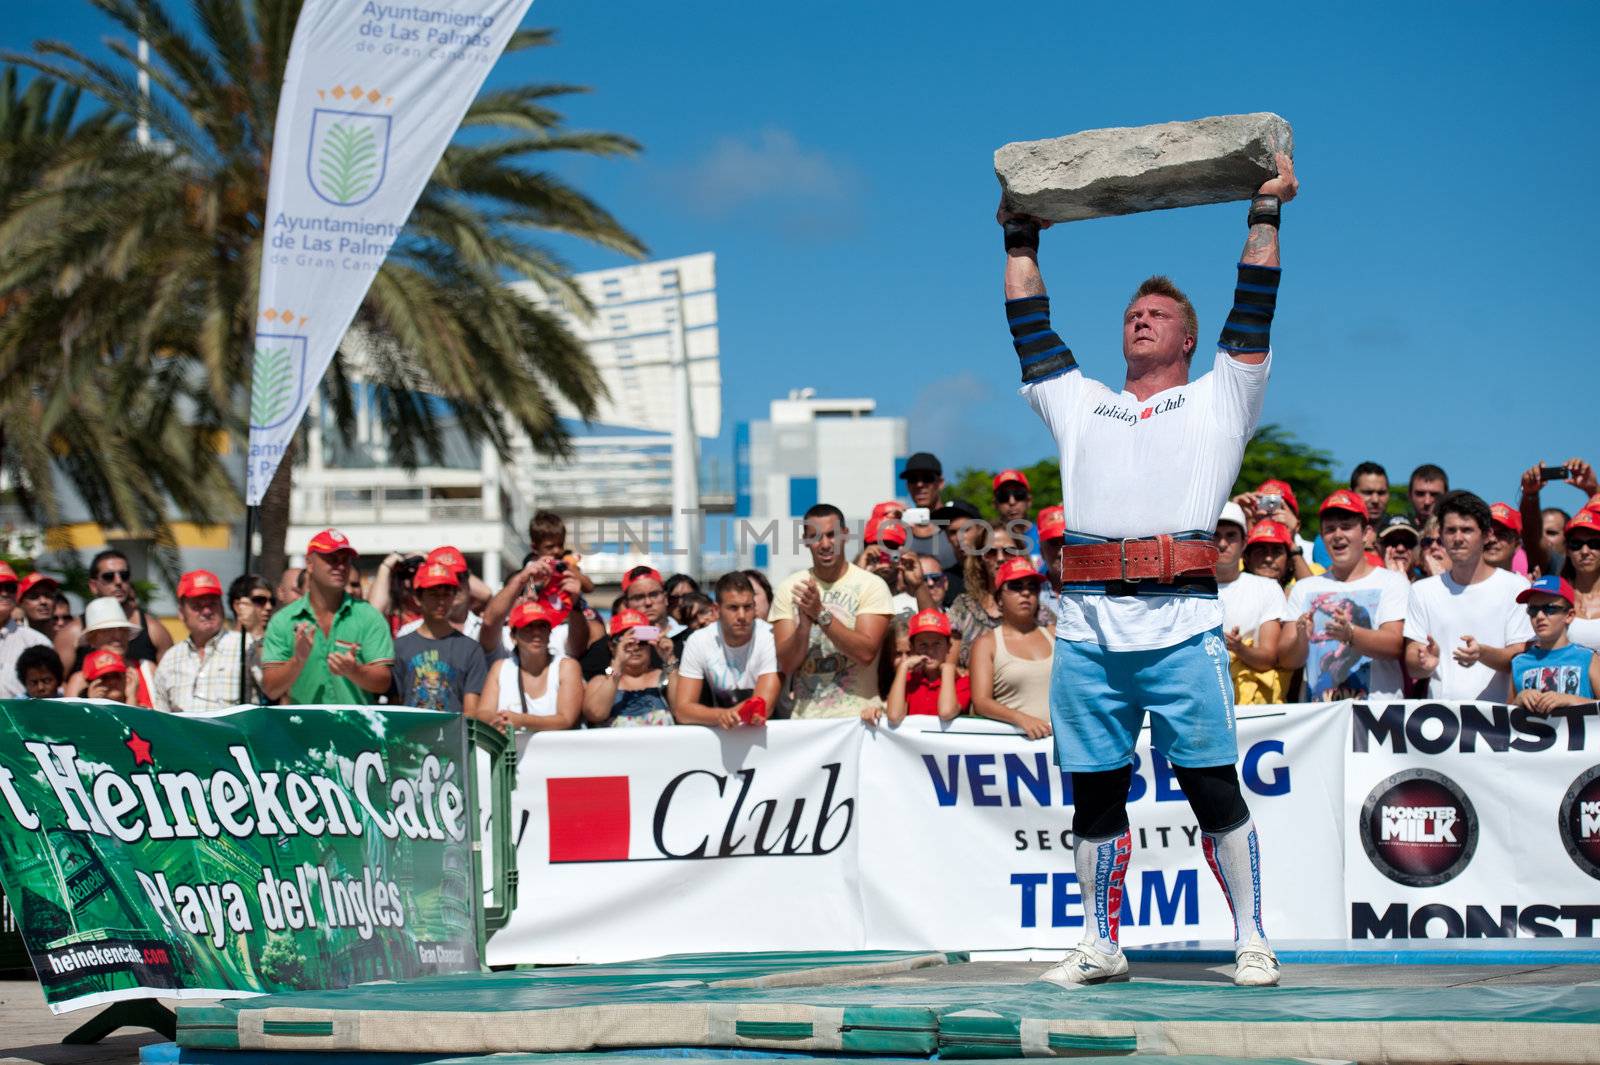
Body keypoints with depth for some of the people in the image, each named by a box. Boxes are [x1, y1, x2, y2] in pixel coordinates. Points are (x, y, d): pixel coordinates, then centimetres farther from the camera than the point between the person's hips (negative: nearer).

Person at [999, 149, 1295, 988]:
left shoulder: (1219, 400, 18)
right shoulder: (1080, 405, 26)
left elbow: (1253, 311, 11)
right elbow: (1030, 327, 27)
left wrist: (1265, 213, 11)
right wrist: (1021, 240, 32)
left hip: (1181, 624, -3)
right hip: (1086, 625, 3)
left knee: (1213, 787, -5)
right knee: (1095, 792, 5)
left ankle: (1251, 942, 0)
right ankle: (1100, 946, 13)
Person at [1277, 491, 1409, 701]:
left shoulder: (1393, 582, 10)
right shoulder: (1303, 588, 17)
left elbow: (1395, 646, -5)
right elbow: (1286, 660, 9)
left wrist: (1349, 634, -22)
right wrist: (1301, 639, -12)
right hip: (1315, 710, 2)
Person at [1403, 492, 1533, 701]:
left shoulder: (1516, 586, 6)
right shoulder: (1422, 591, 15)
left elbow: (1522, 659, 1)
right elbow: (1412, 667, 11)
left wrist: (1482, 653, -17)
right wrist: (1426, 662, -12)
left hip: (1496, 710, -3)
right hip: (1438, 711, 3)